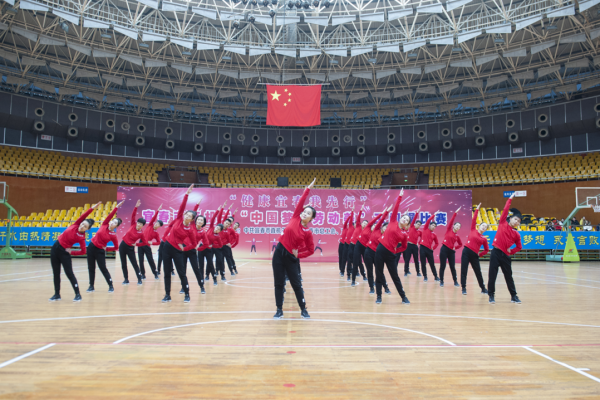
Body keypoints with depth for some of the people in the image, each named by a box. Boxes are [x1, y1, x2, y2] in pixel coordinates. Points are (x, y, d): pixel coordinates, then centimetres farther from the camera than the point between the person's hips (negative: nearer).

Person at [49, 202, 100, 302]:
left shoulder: (81, 237, -16)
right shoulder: (75, 225, -6)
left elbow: (83, 251, -12)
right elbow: (83, 215, -14)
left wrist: (71, 252, -13)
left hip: (64, 252, -5)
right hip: (55, 248, 5)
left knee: (69, 274, -6)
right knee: (56, 273, 9)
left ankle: (78, 295, 2)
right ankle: (57, 294, 19)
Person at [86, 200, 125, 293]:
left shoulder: (113, 235, -12)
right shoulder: (104, 225, -4)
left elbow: (116, 248, -4)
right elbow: (110, 215, -11)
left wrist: (106, 248, -9)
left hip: (100, 251, -4)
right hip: (91, 247, 4)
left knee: (103, 268, -3)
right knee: (91, 268, 8)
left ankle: (111, 286, 8)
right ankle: (91, 286, 19)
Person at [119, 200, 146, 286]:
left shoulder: (141, 233, -10)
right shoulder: (133, 225, -3)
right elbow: (133, 215, -8)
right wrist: (136, 207, -17)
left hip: (130, 248, -3)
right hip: (122, 245, 4)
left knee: (134, 263, -3)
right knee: (123, 264, 5)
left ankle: (139, 279, 5)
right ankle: (126, 279, 14)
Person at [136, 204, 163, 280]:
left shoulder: (156, 233, 2)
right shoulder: (149, 226, 5)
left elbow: (158, 242, 2)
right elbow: (154, 217, -2)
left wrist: (152, 243, -13)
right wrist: (158, 211, -11)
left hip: (147, 247, -2)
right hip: (140, 244, 2)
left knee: (151, 260, 0)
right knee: (141, 261, 1)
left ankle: (155, 274, 11)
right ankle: (143, 274, 10)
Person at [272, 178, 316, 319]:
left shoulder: (308, 233, -6)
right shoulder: (295, 218, -1)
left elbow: (311, 250, 2)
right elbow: (301, 201, -1)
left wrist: (298, 255, -5)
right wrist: (308, 188, -3)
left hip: (291, 257, -2)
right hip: (279, 252, 2)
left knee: (296, 284, 4)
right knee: (279, 283, 5)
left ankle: (303, 310, 19)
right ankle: (279, 310, 14)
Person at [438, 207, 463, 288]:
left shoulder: (457, 236, 10)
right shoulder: (448, 230, 2)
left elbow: (460, 244, 23)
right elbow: (451, 220, -6)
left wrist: (455, 248, 6)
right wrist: (456, 213, -8)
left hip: (451, 251, 3)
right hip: (444, 249, -3)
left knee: (452, 267, 5)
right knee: (442, 266, -1)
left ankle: (455, 281, 17)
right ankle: (441, 281, 7)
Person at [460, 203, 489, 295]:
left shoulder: (484, 238, 9)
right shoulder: (473, 230, 6)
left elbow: (486, 250, 16)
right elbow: (474, 219, 0)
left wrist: (480, 254, 4)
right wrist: (477, 209, 0)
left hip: (474, 255, 2)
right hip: (466, 252, -1)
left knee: (478, 272, 7)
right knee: (464, 271, -4)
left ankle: (483, 289, 22)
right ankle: (464, 288, 3)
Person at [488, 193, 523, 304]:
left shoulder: (516, 234, 6)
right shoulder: (503, 223, 2)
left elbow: (519, 247, 16)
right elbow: (505, 210, 1)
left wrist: (511, 251, 1)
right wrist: (510, 199, 5)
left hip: (505, 256, 2)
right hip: (496, 252, -2)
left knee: (509, 276, 10)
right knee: (492, 275, -2)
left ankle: (514, 296, 23)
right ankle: (491, 295, 7)